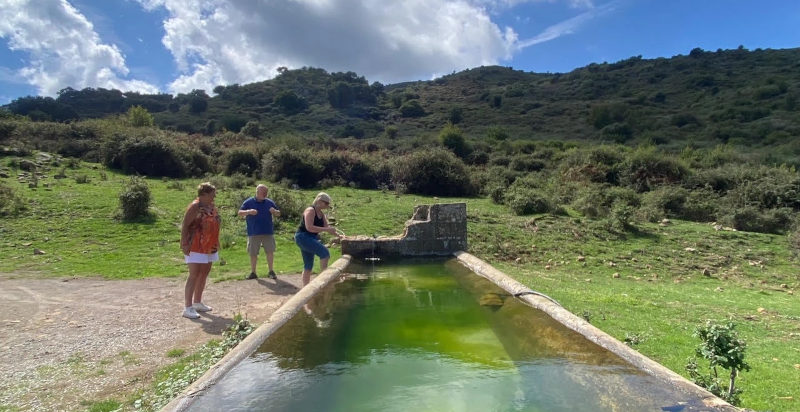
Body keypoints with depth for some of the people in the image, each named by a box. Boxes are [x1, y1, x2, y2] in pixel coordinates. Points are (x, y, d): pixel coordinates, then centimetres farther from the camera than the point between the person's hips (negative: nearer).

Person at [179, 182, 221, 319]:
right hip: (196, 247, -8)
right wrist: (184, 245, -20)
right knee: (194, 275, -9)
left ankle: (197, 302, 26)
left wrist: (216, 244, 18)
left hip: (209, 247, 8)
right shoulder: (195, 207, -14)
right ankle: (187, 307, -4)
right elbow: (185, 226, -16)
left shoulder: (212, 206, 11)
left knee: (204, 274, 14)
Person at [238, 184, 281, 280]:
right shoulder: (249, 202, 1)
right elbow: (240, 213, -2)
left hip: (268, 232, 1)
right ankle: (253, 272, 18)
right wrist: (248, 211, -21)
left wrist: (274, 211, -10)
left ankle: (271, 271, 12)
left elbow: (278, 213, 13)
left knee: (270, 252, 0)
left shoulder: (270, 202, 8)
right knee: (253, 254, 5)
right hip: (253, 233, -1)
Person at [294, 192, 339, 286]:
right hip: (302, 237, -10)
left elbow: (327, 227, 13)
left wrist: (338, 235, 2)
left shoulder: (321, 214, 12)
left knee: (308, 266, 13)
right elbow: (309, 227, -26)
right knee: (325, 253, -23)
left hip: (310, 239, 10)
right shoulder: (310, 210, -15)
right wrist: (326, 229, -27)